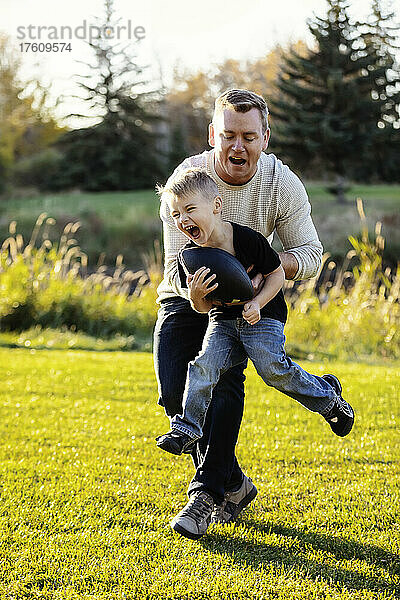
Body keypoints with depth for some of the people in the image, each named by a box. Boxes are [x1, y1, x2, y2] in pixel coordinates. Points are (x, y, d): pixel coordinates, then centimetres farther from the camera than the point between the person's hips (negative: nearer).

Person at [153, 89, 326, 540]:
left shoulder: (283, 184, -19)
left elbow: (311, 256, -12)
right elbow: (176, 266, -24)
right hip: (187, 297, 0)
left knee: (225, 378, -23)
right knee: (176, 391, -14)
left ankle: (206, 494, -19)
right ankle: (233, 485, 3)